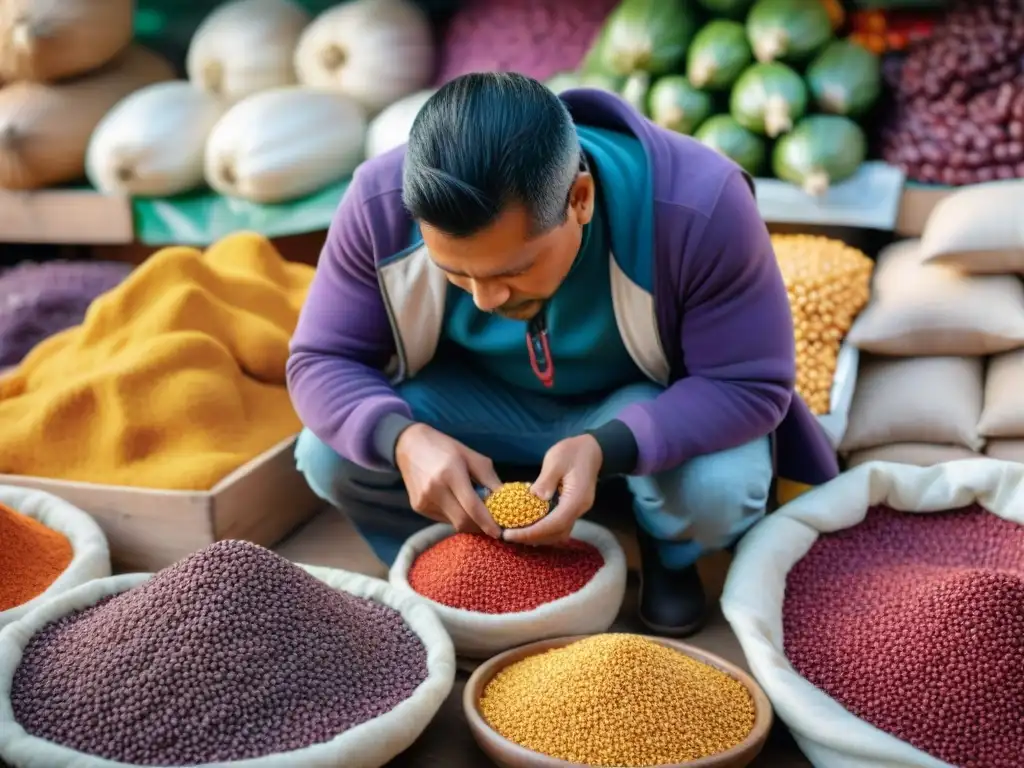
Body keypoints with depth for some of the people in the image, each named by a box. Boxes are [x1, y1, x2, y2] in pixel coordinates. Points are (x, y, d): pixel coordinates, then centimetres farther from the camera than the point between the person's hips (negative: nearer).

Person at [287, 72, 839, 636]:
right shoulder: (381, 204, -26)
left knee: (717, 492, -33)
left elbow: (752, 385, -25)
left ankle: (668, 555, 5)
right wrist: (404, 439, -38)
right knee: (329, 458, -21)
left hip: (655, 404, -1)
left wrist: (604, 449, -42)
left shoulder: (697, 207, -34)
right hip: (481, 398, 2)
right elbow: (321, 362, -16)